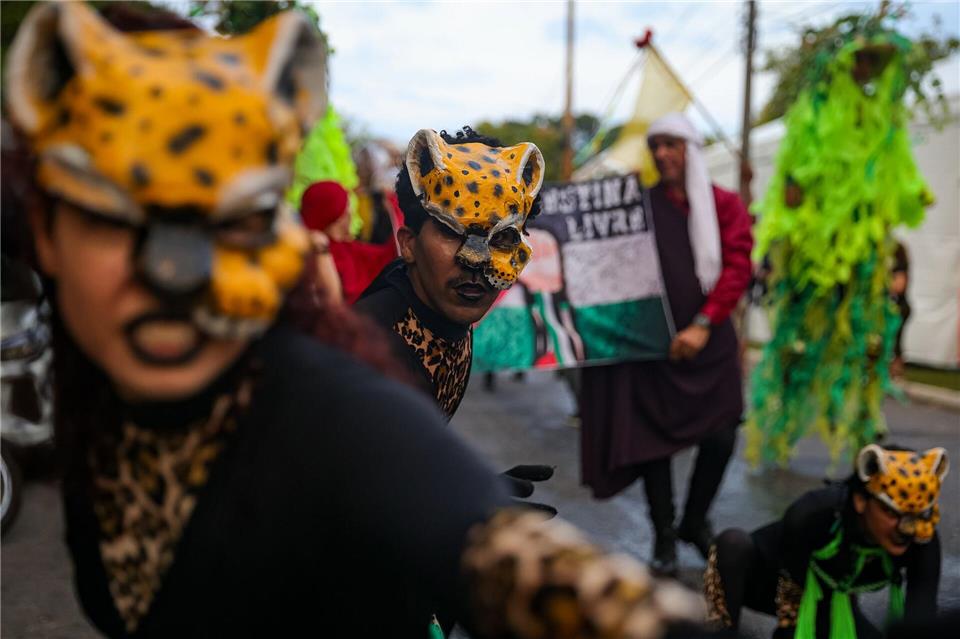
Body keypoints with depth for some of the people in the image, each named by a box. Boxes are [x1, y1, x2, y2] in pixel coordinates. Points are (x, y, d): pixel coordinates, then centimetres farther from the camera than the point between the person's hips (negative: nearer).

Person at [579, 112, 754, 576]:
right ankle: (664, 535, 16)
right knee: (654, 437, 0)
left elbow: (738, 265, -4)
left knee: (720, 438, 2)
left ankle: (695, 521, 26)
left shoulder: (724, 205, 6)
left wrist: (704, 324, -14)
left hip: (709, 339, 1)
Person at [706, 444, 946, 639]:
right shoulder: (812, 513, -38)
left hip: (830, 599, 5)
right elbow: (791, 600, -30)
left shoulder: (922, 543, -27)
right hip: (764, 575, -4)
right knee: (733, 542, -37)